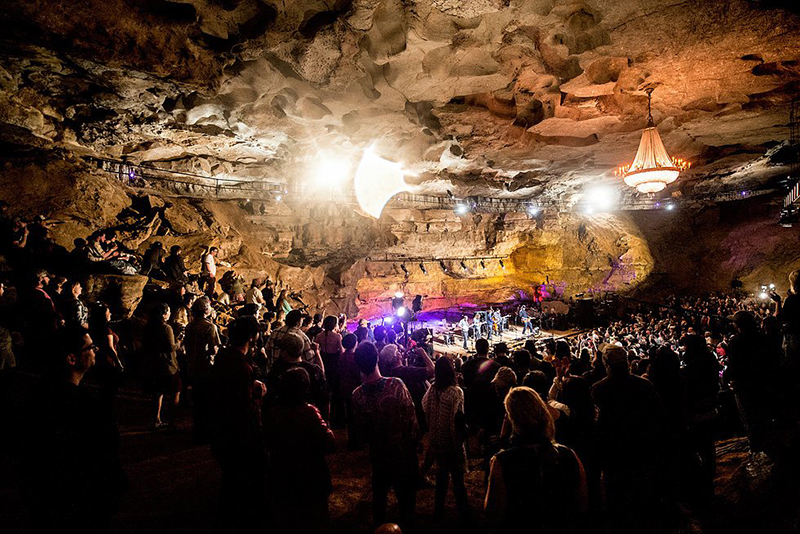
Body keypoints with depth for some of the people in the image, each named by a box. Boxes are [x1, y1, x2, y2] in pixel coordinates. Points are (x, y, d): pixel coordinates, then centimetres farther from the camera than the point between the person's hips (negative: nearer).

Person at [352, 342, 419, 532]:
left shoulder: (357, 395, -18)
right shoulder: (396, 385, -27)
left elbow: (362, 430, -5)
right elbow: (411, 418, -19)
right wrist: (413, 442, -1)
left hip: (378, 454, 3)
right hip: (403, 452, -2)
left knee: (379, 494, 26)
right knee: (406, 495, 20)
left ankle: (379, 525, 44)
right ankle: (406, 526, 35)